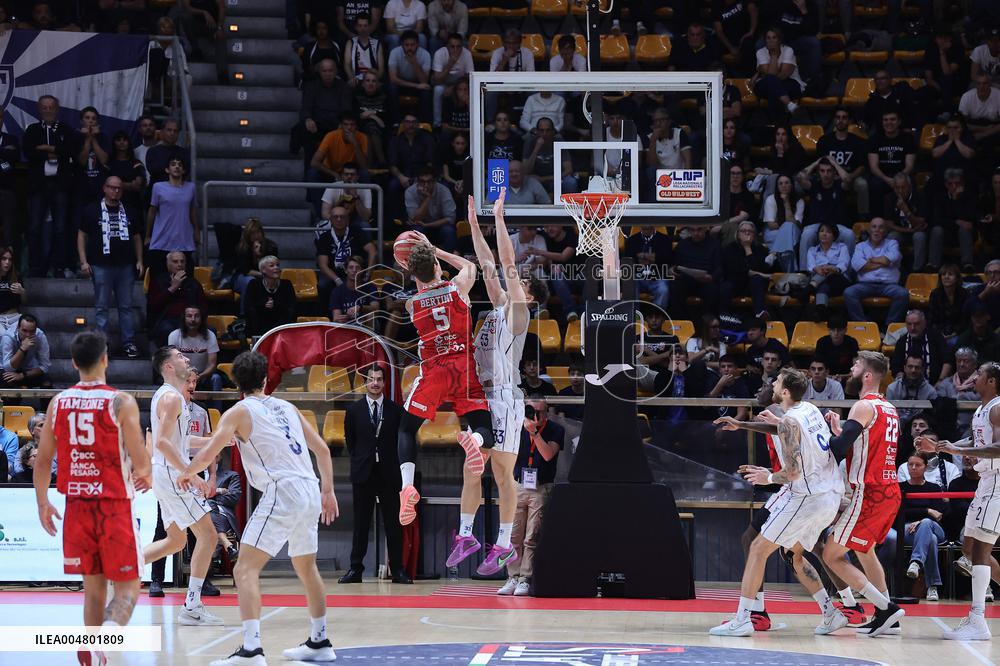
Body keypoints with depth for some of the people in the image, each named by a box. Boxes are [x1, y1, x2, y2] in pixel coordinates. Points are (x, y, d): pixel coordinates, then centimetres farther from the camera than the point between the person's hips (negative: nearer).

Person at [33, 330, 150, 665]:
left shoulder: (58, 402, 3)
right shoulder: (121, 402, -10)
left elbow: (42, 461, 6)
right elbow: (140, 461, -11)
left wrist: (42, 504, 19)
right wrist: (144, 475, 12)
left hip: (77, 506, 4)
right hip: (115, 507, -4)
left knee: (93, 586, 17)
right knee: (128, 588, 1)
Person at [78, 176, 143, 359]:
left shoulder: (130, 212, 12)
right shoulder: (92, 211, 3)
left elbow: (137, 237, 18)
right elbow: (82, 236, 3)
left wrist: (139, 260, 9)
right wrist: (83, 262, -5)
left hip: (125, 266, 3)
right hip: (101, 266, -3)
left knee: (126, 306, 5)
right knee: (102, 307, 1)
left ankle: (129, 343, 8)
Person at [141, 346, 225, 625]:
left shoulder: (166, 395, 17)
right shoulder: (172, 397, -15)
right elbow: (163, 442, -25)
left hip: (169, 474, 10)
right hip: (172, 474, -10)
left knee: (176, 541, 19)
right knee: (208, 535, -9)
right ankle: (192, 607, -9)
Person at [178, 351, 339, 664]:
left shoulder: (239, 412, 1)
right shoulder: (287, 407, 19)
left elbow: (207, 455, -6)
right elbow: (322, 449, 20)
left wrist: (187, 474, 14)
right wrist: (328, 491, 28)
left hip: (283, 492, -7)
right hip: (311, 491, 7)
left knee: (245, 569, -10)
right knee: (306, 567, 26)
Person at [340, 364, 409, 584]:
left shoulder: (395, 410, 3)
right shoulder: (354, 410, 5)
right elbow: (350, 440, 12)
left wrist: (391, 461, 3)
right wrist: (360, 460, 7)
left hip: (389, 473, 0)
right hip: (363, 473, 0)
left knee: (393, 523, 2)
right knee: (361, 523, 2)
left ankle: (397, 570, 5)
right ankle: (355, 569, 6)